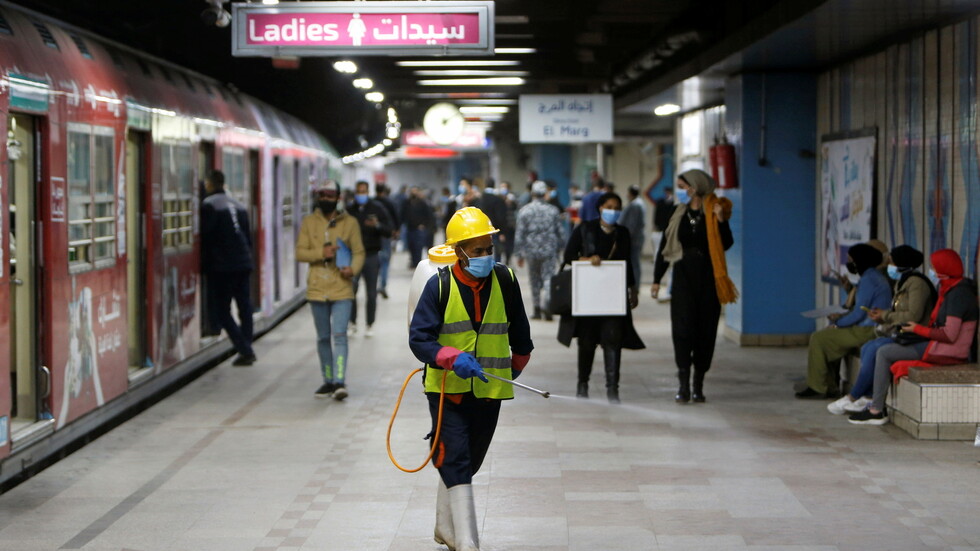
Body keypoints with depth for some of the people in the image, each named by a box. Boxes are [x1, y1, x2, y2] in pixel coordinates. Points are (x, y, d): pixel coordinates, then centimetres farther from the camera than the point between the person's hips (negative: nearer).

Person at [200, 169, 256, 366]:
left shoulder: (209, 205, -9)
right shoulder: (239, 206, 14)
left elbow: (205, 237, -12)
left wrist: (204, 265, -3)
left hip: (221, 267, -7)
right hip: (244, 264, 7)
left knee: (220, 310, -1)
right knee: (244, 306, 12)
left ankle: (245, 350, -8)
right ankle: (247, 350, 14)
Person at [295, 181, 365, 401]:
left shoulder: (349, 222, 2)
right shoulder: (309, 222, 6)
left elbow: (359, 252, 3)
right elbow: (300, 252, 1)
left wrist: (353, 269, -17)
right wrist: (321, 253, -17)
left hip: (342, 288, -3)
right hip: (317, 289, 3)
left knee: (339, 335, -13)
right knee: (323, 337, 11)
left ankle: (340, 382, -17)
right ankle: (328, 381, 21)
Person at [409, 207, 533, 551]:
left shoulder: (505, 280, -2)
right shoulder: (440, 285, -10)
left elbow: (519, 330, 15)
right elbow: (418, 338, -12)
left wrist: (517, 365, 27)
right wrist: (453, 358, -27)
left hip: (489, 390, 3)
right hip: (447, 387, -3)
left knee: (467, 463, 14)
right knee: (456, 464, -10)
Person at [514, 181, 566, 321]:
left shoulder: (524, 211, -2)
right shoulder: (553, 211, 2)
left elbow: (519, 234, -3)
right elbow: (561, 232, 6)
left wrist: (519, 254, 3)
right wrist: (559, 249, 19)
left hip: (531, 251, 0)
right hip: (549, 251, 0)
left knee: (535, 281, 12)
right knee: (548, 278, -3)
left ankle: (537, 310, 16)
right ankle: (546, 303, -26)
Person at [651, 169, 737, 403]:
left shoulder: (714, 211, 0)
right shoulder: (678, 214, 9)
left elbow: (726, 244, -7)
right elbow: (664, 247, 11)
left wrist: (721, 221, -21)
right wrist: (657, 279, 8)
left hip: (708, 278, -1)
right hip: (683, 276, 1)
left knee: (706, 329, 3)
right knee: (682, 327, -10)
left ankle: (698, 385, 13)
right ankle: (683, 385, -12)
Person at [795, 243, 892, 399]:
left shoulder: (868, 280, -16)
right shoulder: (874, 276, 17)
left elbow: (859, 314, -20)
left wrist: (838, 324, -7)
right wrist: (841, 316, 12)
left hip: (866, 332, -11)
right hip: (869, 329, 11)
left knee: (817, 339, -8)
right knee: (822, 337, 16)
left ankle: (816, 387, -2)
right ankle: (828, 387, 11)